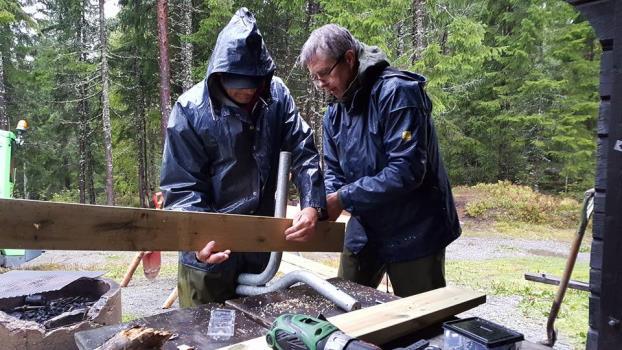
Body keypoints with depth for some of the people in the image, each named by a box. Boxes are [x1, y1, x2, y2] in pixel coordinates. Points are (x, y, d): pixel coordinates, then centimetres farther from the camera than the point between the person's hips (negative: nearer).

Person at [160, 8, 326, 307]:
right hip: (209, 250, -3)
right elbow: (181, 184, -13)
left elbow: (303, 152, -5)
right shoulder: (191, 109, -15)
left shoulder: (276, 95, -6)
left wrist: (312, 204, -19)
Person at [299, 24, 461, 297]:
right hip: (363, 231, 7)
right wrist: (322, 204, -13)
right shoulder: (334, 112, 5)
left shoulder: (396, 92, -19)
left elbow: (406, 170, -27)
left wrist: (343, 199, -23)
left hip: (413, 233, -6)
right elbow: (334, 171, 9)